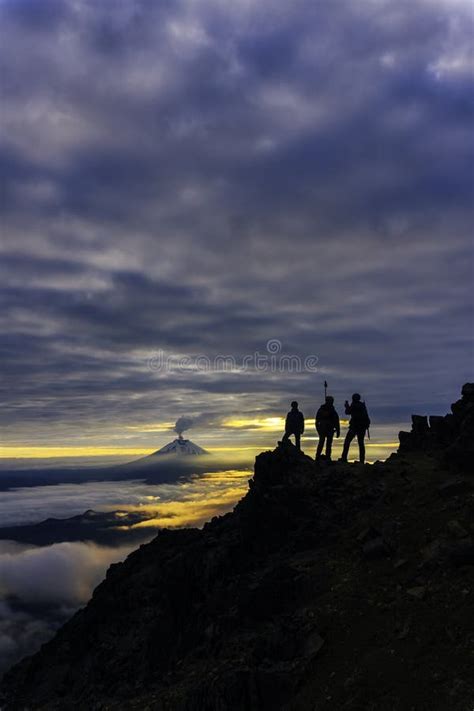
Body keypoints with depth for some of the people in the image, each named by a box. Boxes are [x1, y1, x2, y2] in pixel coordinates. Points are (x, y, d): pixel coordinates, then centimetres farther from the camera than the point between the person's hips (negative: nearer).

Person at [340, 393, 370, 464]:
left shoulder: (353, 405, -8)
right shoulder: (363, 405, 11)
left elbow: (347, 412, 3)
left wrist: (347, 406, 21)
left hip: (354, 426, -6)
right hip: (363, 426, 6)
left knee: (347, 441, 0)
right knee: (361, 443, 9)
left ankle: (344, 458, -9)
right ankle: (362, 460, 0)